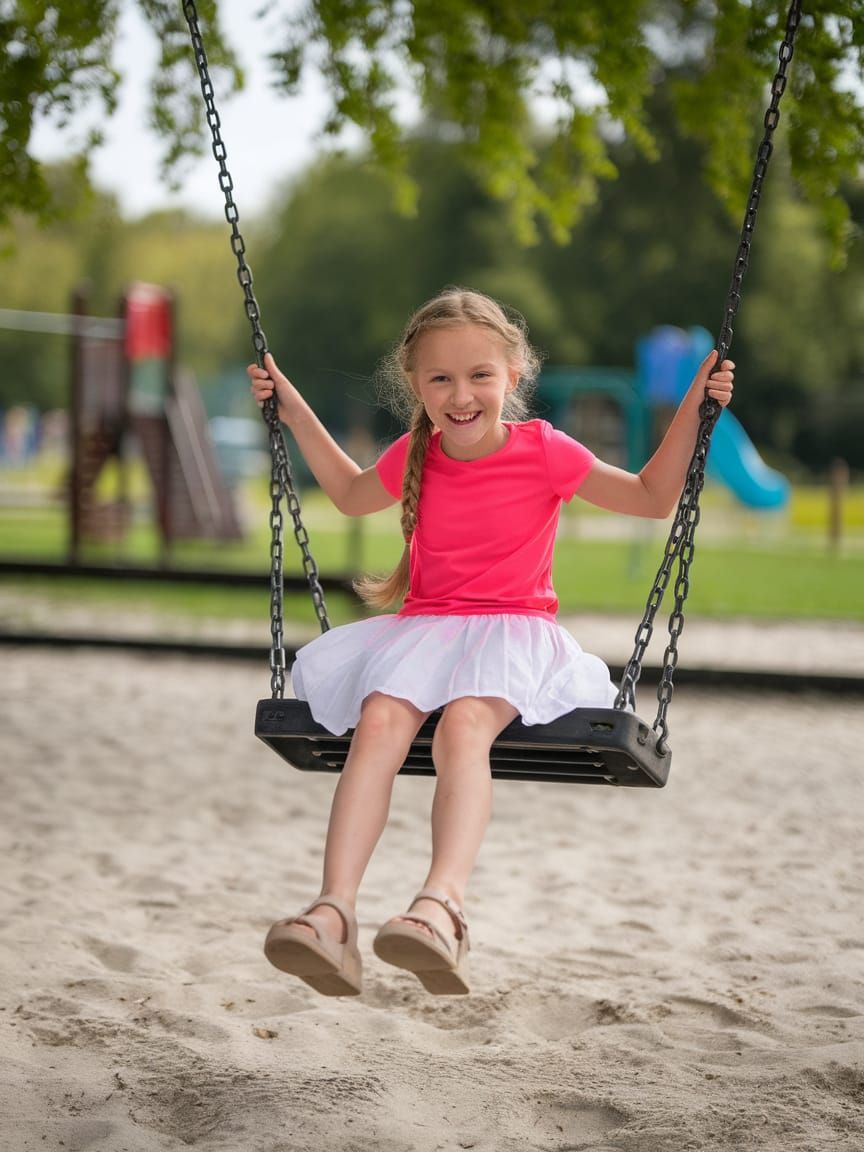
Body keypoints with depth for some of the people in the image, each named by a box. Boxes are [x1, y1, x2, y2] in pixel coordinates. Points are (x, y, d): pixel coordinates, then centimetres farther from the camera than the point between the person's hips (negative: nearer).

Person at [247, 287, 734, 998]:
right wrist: (297, 414, 28)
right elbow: (351, 495, 33)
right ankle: (333, 914, -44)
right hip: (423, 626, 3)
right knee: (380, 718, -31)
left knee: (464, 721, -36)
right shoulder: (415, 457, 10)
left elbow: (653, 498, 9)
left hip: (514, 627, -3)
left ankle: (441, 905, -54)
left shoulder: (544, 452, 0)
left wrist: (692, 409, -2)